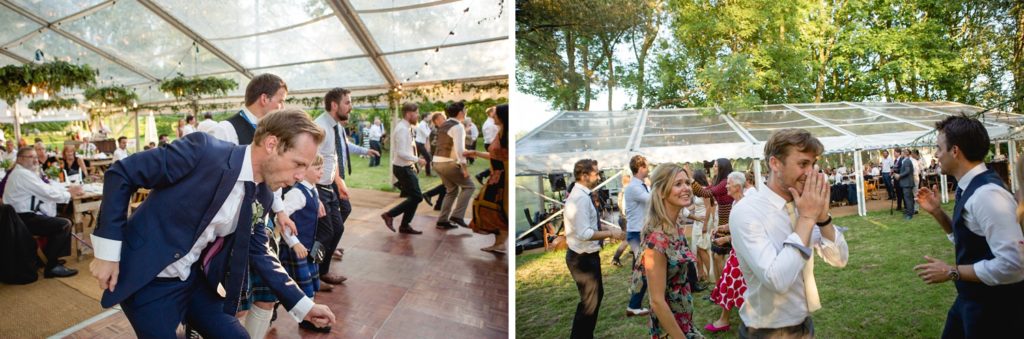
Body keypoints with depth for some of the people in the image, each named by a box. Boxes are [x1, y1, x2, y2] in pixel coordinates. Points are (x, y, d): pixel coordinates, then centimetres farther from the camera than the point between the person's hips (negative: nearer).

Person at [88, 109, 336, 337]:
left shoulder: (262, 196, -3)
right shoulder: (203, 150, -24)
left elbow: (258, 252, 7)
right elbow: (120, 174, -17)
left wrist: (303, 305, 2)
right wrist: (107, 253, -17)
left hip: (195, 279, 6)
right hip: (148, 280, -6)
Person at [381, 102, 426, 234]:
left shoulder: (405, 127, 10)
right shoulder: (402, 129, -21)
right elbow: (401, 153, -27)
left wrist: (413, 163, 15)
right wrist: (417, 160, -20)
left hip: (406, 167, 10)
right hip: (403, 168, -10)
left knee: (414, 196, 12)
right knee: (417, 197, -6)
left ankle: (405, 226, 19)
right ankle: (389, 214, 2)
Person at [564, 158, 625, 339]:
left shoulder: (583, 195, 6)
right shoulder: (580, 198, -26)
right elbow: (584, 233, -31)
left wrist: (608, 228, 4)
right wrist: (610, 233, -21)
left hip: (588, 255, 10)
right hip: (583, 258, -10)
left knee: (596, 295, 23)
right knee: (589, 300, 4)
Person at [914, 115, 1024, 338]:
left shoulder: (987, 194, -26)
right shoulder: (969, 188, 2)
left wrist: (952, 272, -23)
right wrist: (936, 212, 2)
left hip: (993, 304, -9)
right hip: (972, 298, 9)